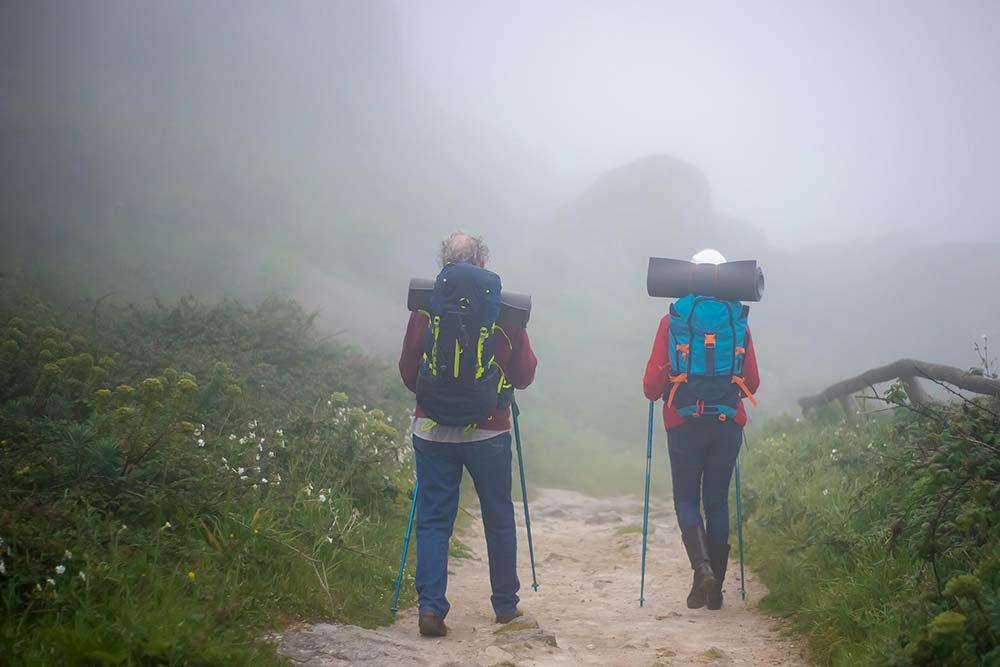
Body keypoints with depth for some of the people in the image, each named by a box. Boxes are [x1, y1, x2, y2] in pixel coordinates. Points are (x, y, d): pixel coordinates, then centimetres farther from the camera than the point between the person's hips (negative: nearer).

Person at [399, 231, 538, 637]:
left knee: (433, 519, 6)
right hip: (489, 432, 0)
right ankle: (506, 606, 24)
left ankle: (430, 607, -5)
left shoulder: (426, 308, -5)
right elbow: (524, 374, 0)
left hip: (433, 431, 0)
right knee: (499, 519, 14)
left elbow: (408, 371, 1)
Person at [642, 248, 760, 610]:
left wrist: (654, 394, 18)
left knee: (686, 499, 9)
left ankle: (702, 566, -14)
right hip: (728, 422, 2)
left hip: (684, 422, -2)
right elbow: (753, 381, 6)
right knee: (717, 501, 10)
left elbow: (653, 379, -4)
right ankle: (715, 587, 10)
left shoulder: (673, 320, -2)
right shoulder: (739, 322, 4)